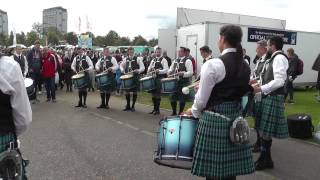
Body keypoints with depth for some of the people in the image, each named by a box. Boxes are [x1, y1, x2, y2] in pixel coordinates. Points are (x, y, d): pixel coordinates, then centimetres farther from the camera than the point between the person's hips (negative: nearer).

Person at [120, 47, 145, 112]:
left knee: (134, 92, 1)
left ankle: (133, 106, 12)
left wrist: (138, 71, -24)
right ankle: (128, 106, 21)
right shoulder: (125, 59, 10)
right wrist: (122, 70, 5)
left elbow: (142, 67, -5)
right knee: (127, 91, 7)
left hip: (135, 77, -4)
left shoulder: (137, 59, -2)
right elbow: (121, 65, 25)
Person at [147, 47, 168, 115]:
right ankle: (154, 108, 22)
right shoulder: (153, 60, 17)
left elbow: (166, 70, -12)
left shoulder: (163, 60, -3)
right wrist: (149, 70, 1)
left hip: (160, 78, -6)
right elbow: (150, 68, 24)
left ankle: (157, 109, 5)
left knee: (158, 94, -4)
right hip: (153, 78, 6)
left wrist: (159, 71, -28)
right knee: (153, 94, 10)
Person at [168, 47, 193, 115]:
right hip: (175, 81, 7)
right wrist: (170, 72, -2)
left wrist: (182, 73, -28)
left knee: (182, 99, 0)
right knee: (173, 97, 10)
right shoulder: (175, 61, 15)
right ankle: (174, 112, 25)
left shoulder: (187, 61, -7)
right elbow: (171, 69, 21)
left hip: (184, 82, -7)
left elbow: (190, 72, -14)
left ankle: (180, 113, 13)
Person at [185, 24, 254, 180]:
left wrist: (193, 111, 8)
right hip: (236, 117, 7)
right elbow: (243, 91, 14)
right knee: (231, 167, 16)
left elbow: (202, 99, -11)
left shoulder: (213, 64, -15)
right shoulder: (245, 66, 7)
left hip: (215, 119, -7)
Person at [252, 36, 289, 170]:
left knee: (266, 130, -2)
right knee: (264, 129, 14)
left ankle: (265, 160, 11)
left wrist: (261, 89, -20)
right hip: (269, 96, 9)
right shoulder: (275, 58, 15)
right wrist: (259, 84, 7)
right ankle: (265, 158, 24)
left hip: (273, 97, -9)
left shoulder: (279, 58, -13)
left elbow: (279, 81, -22)